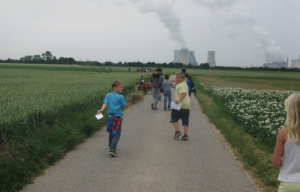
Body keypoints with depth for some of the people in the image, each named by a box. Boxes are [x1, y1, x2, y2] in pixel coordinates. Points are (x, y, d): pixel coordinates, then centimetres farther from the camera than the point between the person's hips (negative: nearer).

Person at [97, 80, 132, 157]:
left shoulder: (108, 95, 7)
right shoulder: (120, 97, -7)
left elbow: (105, 104, -7)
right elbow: (125, 107, -3)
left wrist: (101, 110, -17)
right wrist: (131, 102, 3)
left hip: (110, 116, 6)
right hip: (118, 116, -6)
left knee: (111, 132, 23)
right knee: (117, 134, -5)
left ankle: (111, 146, 37)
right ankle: (112, 149, -19)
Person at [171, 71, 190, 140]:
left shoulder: (180, 85, -12)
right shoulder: (185, 84, 17)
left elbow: (184, 93, -28)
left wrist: (179, 100, -38)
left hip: (180, 105, -8)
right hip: (187, 106, 8)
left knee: (174, 117, 9)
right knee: (185, 120, 8)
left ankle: (177, 131, -1)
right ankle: (185, 135, 5)